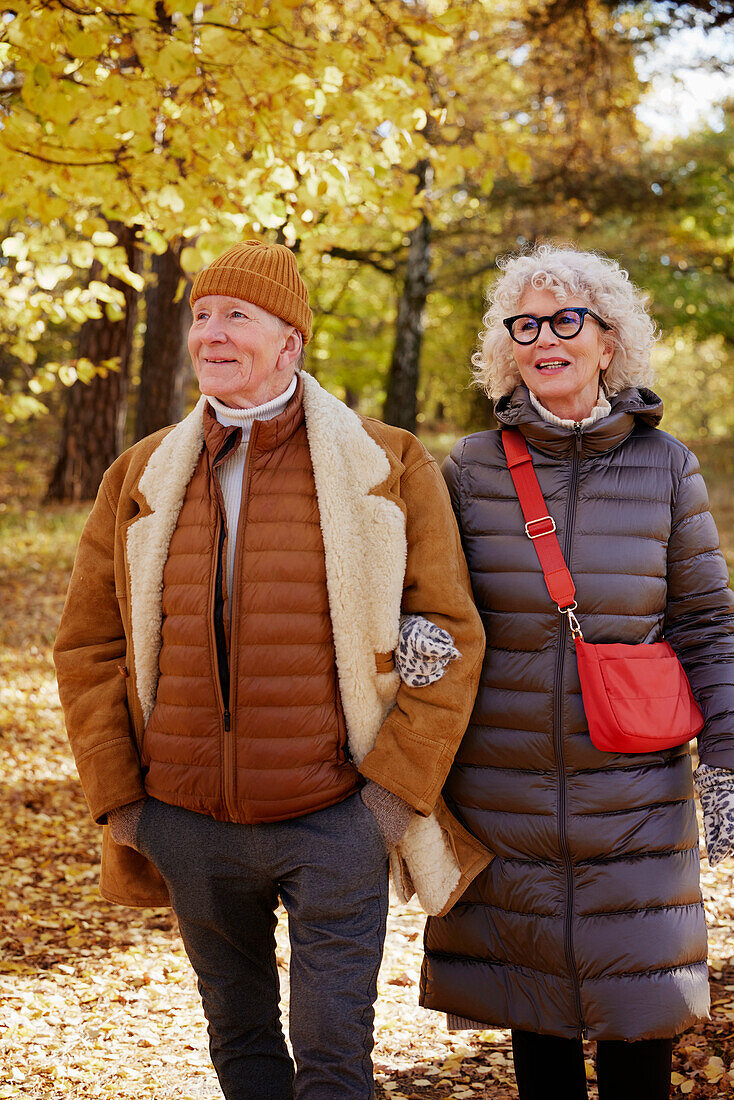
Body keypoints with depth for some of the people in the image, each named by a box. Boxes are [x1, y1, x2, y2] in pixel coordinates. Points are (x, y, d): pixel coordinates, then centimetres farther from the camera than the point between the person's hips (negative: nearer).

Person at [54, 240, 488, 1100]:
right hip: (187, 824, 3)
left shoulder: (387, 469, -2)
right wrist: (114, 795, 3)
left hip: (333, 820, -3)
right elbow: (88, 646, 10)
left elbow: (451, 632, -2)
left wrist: (397, 781, -9)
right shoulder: (141, 479, 6)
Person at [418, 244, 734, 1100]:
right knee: (532, 1011, 8)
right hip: (501, 793, 1)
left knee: (638, 1002, 1)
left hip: (633, 795, -1)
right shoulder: (471, 469, 3)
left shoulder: (664, 467, 3)